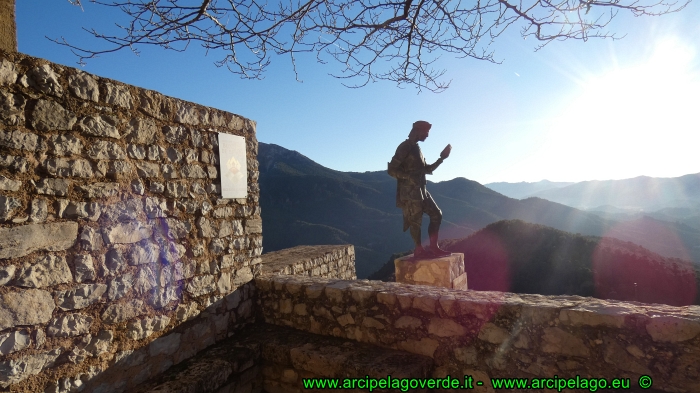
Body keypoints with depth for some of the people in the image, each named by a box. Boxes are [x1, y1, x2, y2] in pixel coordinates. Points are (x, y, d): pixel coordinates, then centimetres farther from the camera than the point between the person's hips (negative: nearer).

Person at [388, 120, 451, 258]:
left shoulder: (416, 147, 18)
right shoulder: (405, 147, -11)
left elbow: (426, 169, 24)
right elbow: (391, 170, -17)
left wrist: (441, 158, 18)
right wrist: (410, 177, -26)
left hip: (421, 190, 10)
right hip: (410, 192, -10)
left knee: (436, 214, 10)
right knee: (415, 220, -2)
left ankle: (433, 247, 15)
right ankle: (419, 250, 11)